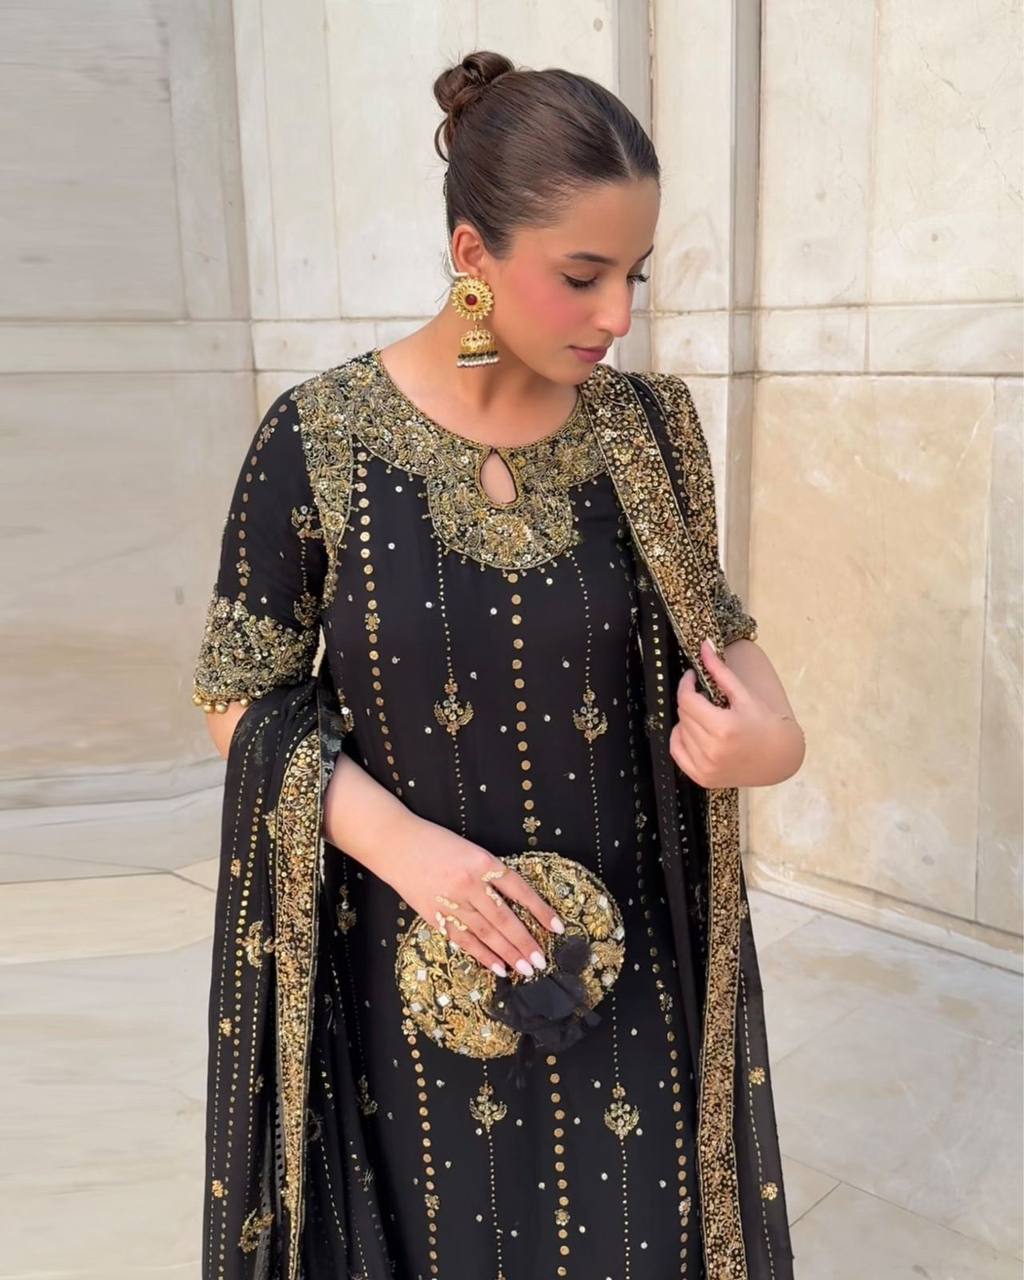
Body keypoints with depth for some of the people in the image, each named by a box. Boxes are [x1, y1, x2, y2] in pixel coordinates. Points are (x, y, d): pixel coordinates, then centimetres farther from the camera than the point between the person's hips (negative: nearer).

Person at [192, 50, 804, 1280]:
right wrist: (401, 842, -21)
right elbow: (243, 697, -6)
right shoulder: (317, 440, -13)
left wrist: (775, 733, -15)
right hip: (407, 968, -1)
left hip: (625, 962, 2)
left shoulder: (648, 426, -5)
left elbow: (714, 626, 7)